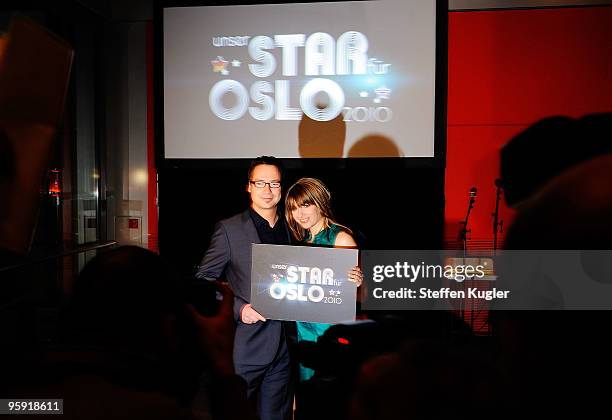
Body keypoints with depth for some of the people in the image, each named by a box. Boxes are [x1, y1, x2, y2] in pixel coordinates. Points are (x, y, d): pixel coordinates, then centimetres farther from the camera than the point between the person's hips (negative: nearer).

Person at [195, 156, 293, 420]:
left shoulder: (292, 230, 9)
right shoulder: (229, 229, -5)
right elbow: (203, 280, -5)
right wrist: (238, 308, -17)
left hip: (283, 347, 4)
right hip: (244, 346, -4)